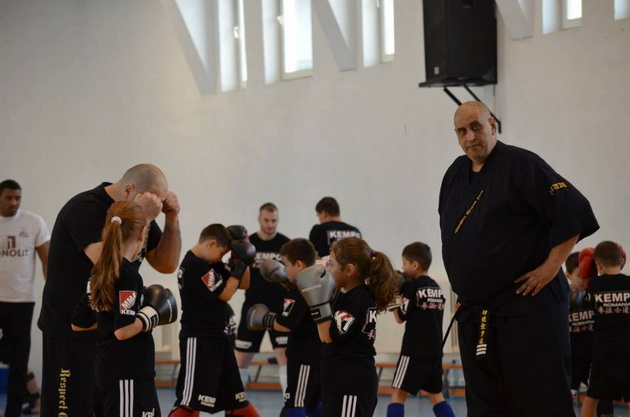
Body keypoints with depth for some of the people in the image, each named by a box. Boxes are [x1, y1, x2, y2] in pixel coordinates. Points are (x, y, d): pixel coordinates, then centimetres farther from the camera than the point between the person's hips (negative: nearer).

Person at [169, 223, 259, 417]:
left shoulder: (211, 263, 11)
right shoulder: (194, 266, -18)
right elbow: (225, 294, -16)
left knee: (236, 397, 20)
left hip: (217, 337, 9)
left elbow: (243, 284, 16)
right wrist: (240, 264, -11)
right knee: (191, 400, -13)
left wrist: (242, 261, 2)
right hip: (198, 340, -9)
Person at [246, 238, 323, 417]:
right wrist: (286, 283, 14)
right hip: (321, 355, 10)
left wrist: (266, 320, -5)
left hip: (304, 358, -10)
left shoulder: (299, 291, -18)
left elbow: (285, 325, -22)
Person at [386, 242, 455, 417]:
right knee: (435, 395, 16)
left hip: (415, 350, -7)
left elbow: (401, 317, -8)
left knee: (398, 393, -5)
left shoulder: (413, 287, -10)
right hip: (434, 350, 7)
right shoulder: (437, 289, 11)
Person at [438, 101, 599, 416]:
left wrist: (552, 266, -15)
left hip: (527, 308, -8)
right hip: (475, 314, 8)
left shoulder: (520, 165, -9)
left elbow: (575, 211, -15)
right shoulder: (456, 174, 14)